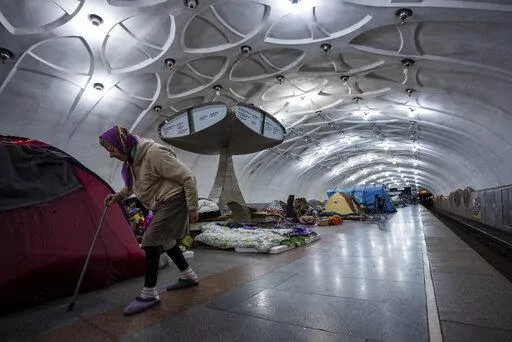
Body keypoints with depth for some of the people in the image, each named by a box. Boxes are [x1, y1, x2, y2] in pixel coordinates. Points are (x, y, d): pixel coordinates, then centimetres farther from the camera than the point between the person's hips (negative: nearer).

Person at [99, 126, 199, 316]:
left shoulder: (154, 153, -26)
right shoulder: (131, 160, 2)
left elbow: (187, 177, -23)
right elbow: (134, 184, 24)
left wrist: (192, 208, -18)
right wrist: (119, 196, 7)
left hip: (173, 200, -10)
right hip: (162, 204, 10)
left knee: (151, 241, -13)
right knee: (164, 240, 17)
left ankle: (149, 294, 2)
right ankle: (188, 276, 33)